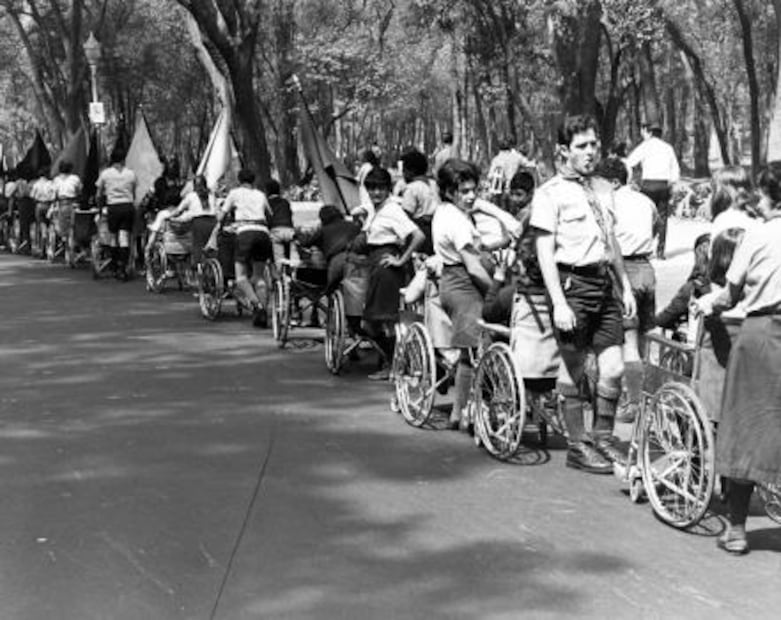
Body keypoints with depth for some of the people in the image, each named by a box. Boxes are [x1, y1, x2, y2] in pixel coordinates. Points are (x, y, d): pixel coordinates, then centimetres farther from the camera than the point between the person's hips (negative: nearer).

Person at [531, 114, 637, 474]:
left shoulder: (603, 189, 13)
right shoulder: (551, 193, -7)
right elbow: (545, 252, -11)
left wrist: (625, 286, 18)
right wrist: (559, 304, -17)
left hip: (605, 282, 6)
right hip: (573, 284, -6)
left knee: (613, 368, 4)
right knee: (574, 370, 4)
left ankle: (603, 437, 21)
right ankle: (578, 447, 15)